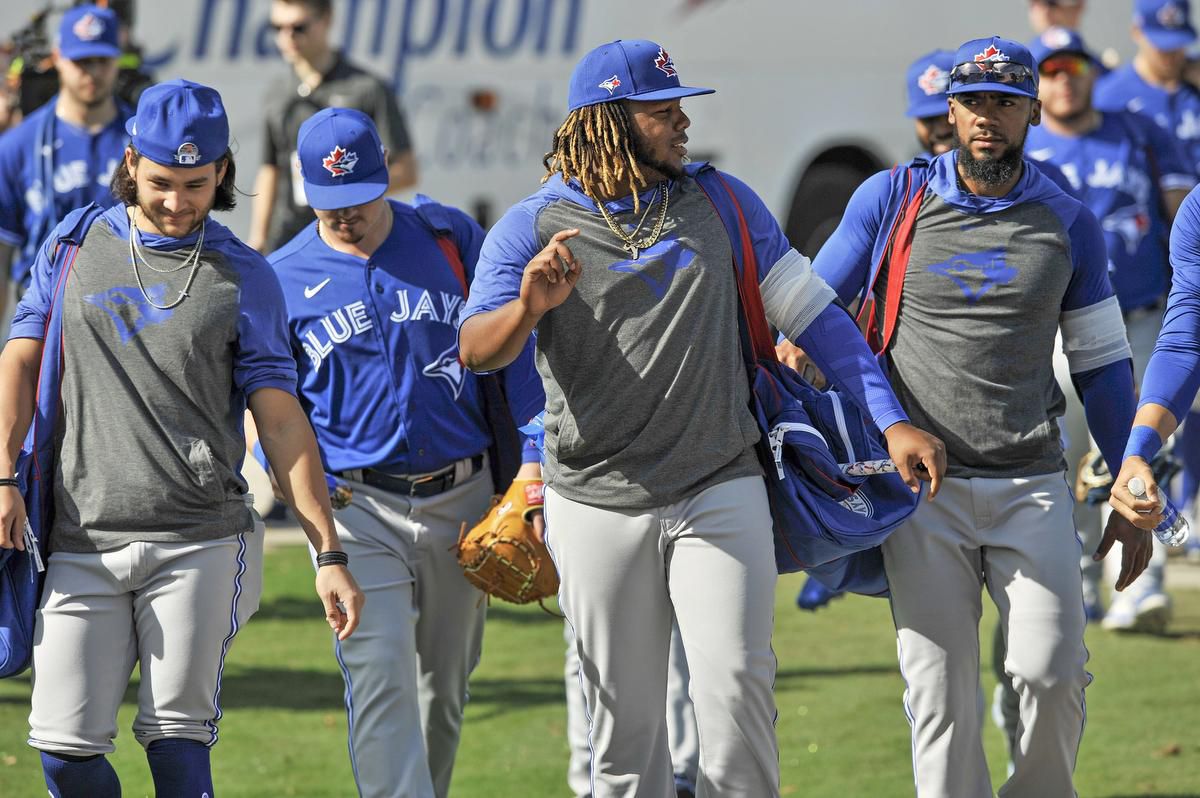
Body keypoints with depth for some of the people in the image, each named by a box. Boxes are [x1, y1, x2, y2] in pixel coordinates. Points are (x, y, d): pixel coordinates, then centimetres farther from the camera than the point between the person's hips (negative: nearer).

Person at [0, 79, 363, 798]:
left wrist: (330, 555, -5)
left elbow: (281, 419, 2)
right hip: (83, 545, 2)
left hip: (199, 547, -2)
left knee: (177, 739, -9)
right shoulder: (76, 244, 11)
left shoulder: (244, 278, 5)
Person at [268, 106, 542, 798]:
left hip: (464, 498, 2)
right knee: (378, 675, -17)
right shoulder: (284, 279, 1)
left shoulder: (453, 237, 3)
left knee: (446, 682, 13)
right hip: (356, 503, -2)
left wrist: (532, 457, -3)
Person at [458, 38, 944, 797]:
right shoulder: (533, 228, -2)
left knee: (736, 686, -12)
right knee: (625, 714, 4)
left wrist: (891, 420, 1)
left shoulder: (721, 201, 7)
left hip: (720, 492, 1)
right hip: (598, 505, -1)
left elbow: (812, 312, 9)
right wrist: (529, 308, -35)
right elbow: (476, 351, -12)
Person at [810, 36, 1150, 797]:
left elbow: (1102, 363, 12)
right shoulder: (892, 200, 3)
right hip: (921, 487, -1)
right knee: (941, 696, -3)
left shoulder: (1069, 225, 6)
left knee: (1054, 675, -10)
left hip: (1032, 487, 1)